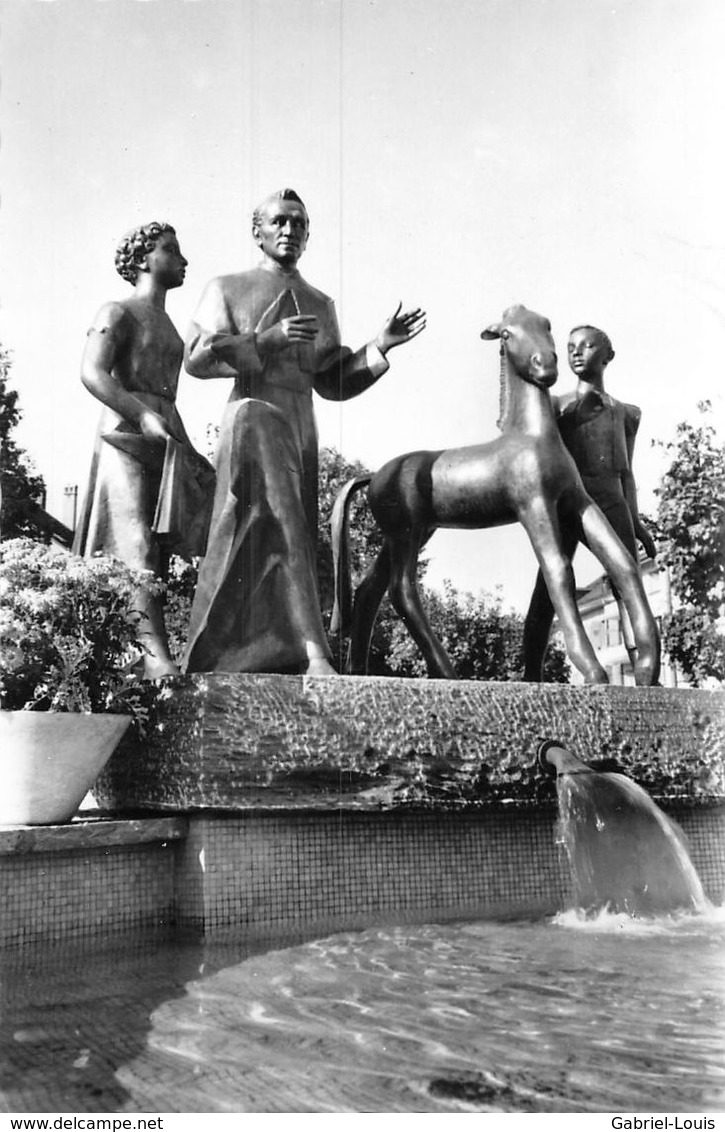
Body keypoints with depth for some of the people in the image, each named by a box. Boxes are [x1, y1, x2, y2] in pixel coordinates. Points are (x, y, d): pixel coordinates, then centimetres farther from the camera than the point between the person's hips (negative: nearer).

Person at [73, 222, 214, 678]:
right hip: (127, 436, -8)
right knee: (137, 548, -17)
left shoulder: (168, 325, 25)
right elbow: (92, 374, -14)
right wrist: (143, 417, -25)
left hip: (167, 440, 8)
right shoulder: (119, 313, 0)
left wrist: (184, 442, 19)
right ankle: (155, 653, -29)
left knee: (160, 546, 1)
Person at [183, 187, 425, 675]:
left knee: (295, 536, 1)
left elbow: (334, 382, 20)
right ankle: (313, 653, -34)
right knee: (280, 529, -22)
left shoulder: (321, 305, 22)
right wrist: (268, 340, -14)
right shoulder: (227, 289, 9)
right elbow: (197, 358, -3)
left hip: (303, 426, 6)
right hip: (254, 413, -6)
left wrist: (381, 346, 5)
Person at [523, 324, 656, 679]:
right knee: (548, 587, -13)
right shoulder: (555, 405, 18)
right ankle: (530, 678, -16)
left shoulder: (626, 413, 23)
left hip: (609, 499, 2)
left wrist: (635, 523, 12)